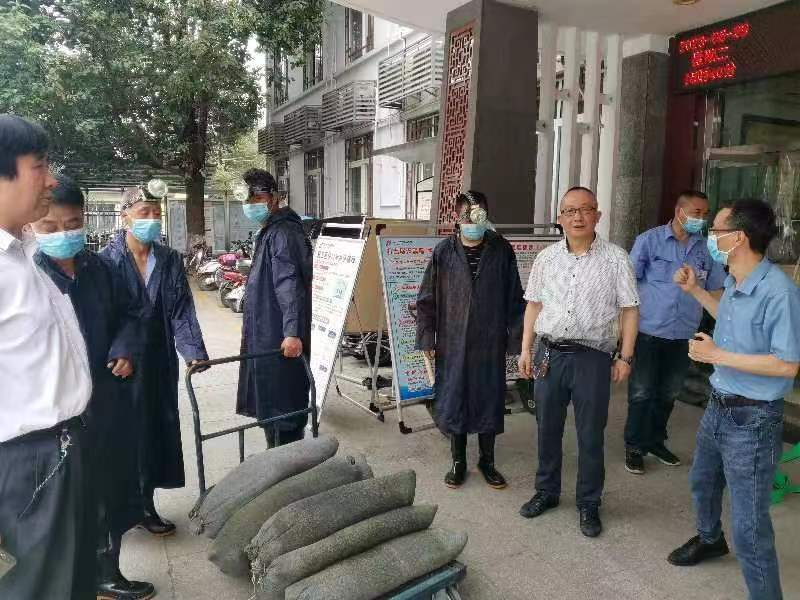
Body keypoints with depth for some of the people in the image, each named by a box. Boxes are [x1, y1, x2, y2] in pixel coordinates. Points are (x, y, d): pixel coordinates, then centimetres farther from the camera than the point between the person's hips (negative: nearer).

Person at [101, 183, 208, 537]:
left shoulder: (170, 260, 4)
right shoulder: (107, 260, -6)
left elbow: (181, 310, -1)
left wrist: (193, 352, -13)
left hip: (160, 362, 4)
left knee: (157, 428, 9)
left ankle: (145, 504, 26)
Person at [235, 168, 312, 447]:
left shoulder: (282, 233, -16)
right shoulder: (269, 232, 17)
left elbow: (290, 285, -26)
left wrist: (292, 332, -34)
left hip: (280, 339, -11)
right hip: (266, 335, 11)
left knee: (282, 404, -1)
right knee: (269, 401, 20)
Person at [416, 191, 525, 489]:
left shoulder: (502, 250, -1)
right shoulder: (444, 251, -2)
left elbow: (514, 297, 2)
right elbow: (426, 299, 1)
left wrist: (517, 337, 1)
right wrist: (427, 338, -2)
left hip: (490, 342, 0)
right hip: (452, 342, 0)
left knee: (489, 399, 10)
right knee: (452, 399, 8)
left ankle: (487, 460, 30)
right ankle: (458, 461, 27)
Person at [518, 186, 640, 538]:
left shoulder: (615, 259, -3)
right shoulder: (546, 258, 6)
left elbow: (630, 310, -1)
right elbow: (534, 305, 10)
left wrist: (625, 357, -5)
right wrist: (526, 350, 6)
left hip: (593, 357, -3)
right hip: (549, 353, 3)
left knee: (590, 435, 8)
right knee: (547, 428, 15)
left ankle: (589, 504, 26)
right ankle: (547, 491, 34)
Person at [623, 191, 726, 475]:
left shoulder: (707, 248, 5)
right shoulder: (649, 240, -5)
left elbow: (716, 290, 13)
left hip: (684, 335, 4)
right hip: (649, 332, -4)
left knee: (669, 394, 16)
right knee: (641, 394, 3)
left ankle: (656, 441, 33)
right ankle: (634, 447, 18)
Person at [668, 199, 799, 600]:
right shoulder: (734, 284, 0)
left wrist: (718, 355, -23)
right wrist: (695, 291, 17)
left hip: (752, 419, -9)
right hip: (718, 406, 9)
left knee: (749, 526, 0)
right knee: (702, 481, 31)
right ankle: (709, 540, 58)